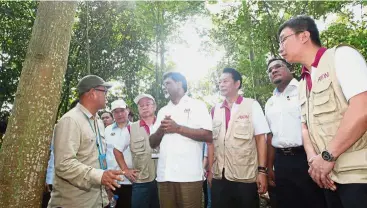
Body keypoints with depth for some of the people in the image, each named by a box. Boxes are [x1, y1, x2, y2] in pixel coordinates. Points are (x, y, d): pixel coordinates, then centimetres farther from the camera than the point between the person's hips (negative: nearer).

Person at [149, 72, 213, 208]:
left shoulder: (197, 105, 4)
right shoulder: (163, 111, 19)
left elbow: (208, 136, -8)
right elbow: (152, 143, 16)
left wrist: (178, 128, -10)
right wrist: (161, 129, -4)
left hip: (189, 174, -4)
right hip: (164, 174, 5)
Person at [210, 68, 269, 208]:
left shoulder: (252, 105, 0)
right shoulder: (215, 110, 9)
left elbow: (261, 139, -4)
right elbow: (211, 141, 11)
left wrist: (262, 170, -10)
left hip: (245, 176, -3)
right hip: (219, 177, 3)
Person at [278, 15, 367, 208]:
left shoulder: (341, 56, -6)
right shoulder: (303, 84, 16)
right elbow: (305, 126, 13)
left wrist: (327, 156, -16)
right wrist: (313, 158, -6)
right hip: (330, 175, 7)